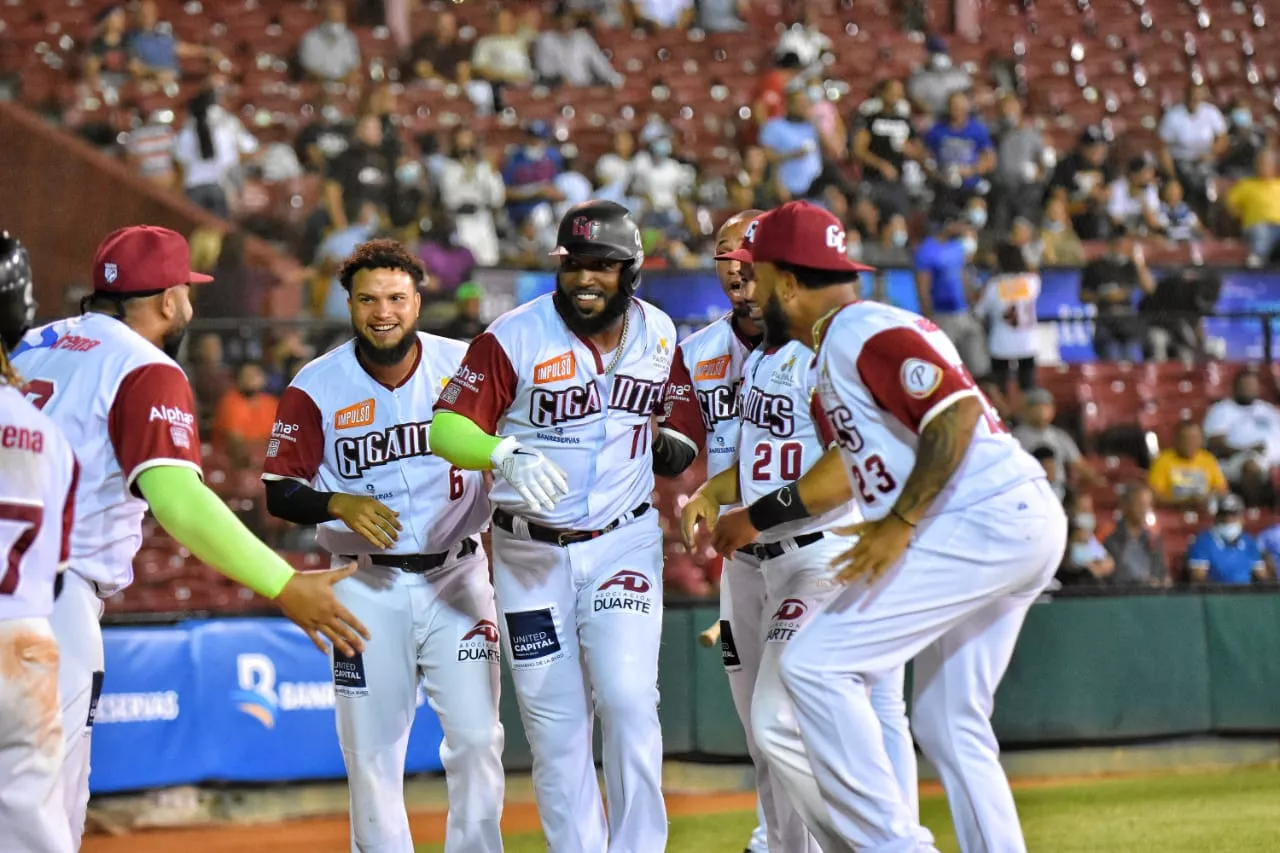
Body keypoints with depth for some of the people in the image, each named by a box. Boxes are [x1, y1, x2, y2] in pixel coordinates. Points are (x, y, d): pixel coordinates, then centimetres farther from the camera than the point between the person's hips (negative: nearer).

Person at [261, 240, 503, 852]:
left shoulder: (465, 367, -2)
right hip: (367, 588, -1)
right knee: (371, 751, 2)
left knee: (477, 738, -3)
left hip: (456, 578, 1)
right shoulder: (316, 387, -5)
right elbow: (279, 493, -5)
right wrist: (340, 504, -21)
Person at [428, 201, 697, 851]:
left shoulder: (658, 334, 1)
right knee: (554, 725, 4)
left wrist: (669, 446, 2)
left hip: (622, 545, 1)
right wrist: (506, 455, -36)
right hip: (530, 552, -1)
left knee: (627, 701, -15)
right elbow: (446, 428, -18)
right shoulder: (514, 337, -13)